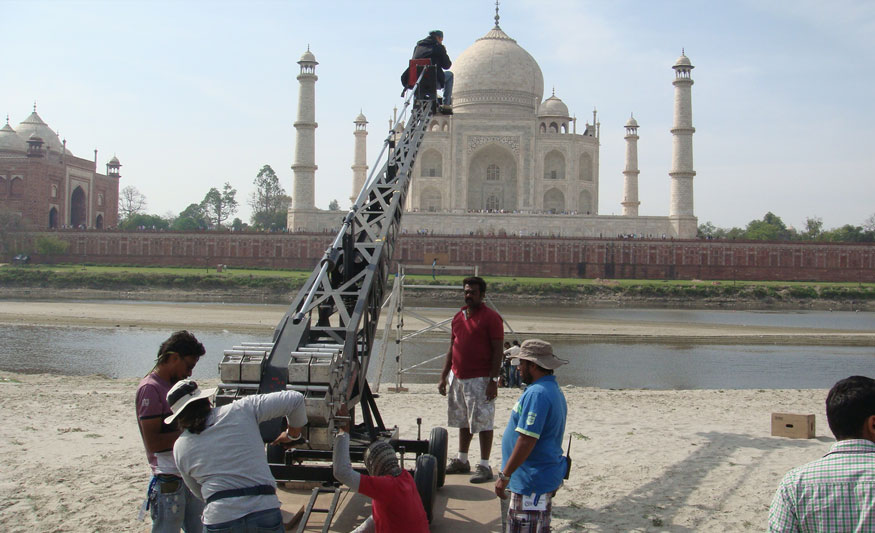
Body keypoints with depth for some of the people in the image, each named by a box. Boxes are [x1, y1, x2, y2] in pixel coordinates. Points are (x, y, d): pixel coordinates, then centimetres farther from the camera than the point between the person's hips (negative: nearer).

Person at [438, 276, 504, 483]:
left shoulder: (491, 318, -8)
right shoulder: (458, 317, 12)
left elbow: (498, 351, -11)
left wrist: (493, 380, -17)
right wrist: (443, 376, 14)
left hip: (480, 380, -7)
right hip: (457, 377, 7)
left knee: (483, 422, -2)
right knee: (463, 421, 15)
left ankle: (484, 466, 4)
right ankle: (462, 461, 26)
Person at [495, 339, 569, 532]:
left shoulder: (537, 394, -22)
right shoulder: (554, 389, 12)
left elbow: (527, 440, -27)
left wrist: (505, 475, -21)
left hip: (533, 481, -11)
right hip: (547, 475, 11)